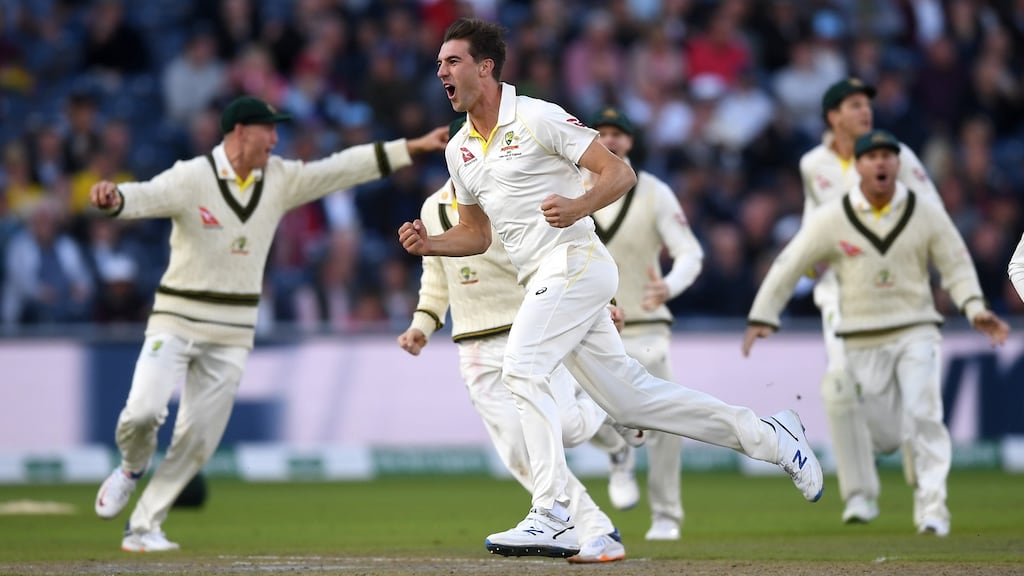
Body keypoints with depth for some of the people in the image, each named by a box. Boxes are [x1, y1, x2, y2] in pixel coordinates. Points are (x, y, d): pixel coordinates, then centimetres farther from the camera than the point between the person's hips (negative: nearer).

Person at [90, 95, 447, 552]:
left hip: (232, 334, 4)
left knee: (199, 439, 0)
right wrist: (113, 199, -53)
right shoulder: (191, 178, -13)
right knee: (142, 412, -18)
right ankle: (132, 468, 17)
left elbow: (343, 169, 6)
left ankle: (143, 528, 11)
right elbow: (146, 196, -30)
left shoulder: (279, 180, 4)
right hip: (176, 321, -4)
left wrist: (414, 148, 3)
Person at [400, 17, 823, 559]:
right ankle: (765, 434, 18)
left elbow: (619, 173, -10)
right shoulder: (459, 150, 15)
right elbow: (476, 234, 23)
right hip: (543, 283, 8)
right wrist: (428, 244, 4)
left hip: (575, 261, -8)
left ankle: (551, 515, -23)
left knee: (522, 369, -22)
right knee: (628, 397, 8)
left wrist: (578, 206, -29)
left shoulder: (538, 118, -8)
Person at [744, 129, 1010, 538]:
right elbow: (789, 266, 0)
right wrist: (762, 318, -6)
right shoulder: (833, 219, -4)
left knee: (923, 415, -18)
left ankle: (932, 505, -14)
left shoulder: (927, 214, -2)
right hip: (863, 342, 0)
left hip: (916, 332, 0)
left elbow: (956, 265, 2)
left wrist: (975, 309, -15)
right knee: (885, 435, 2)